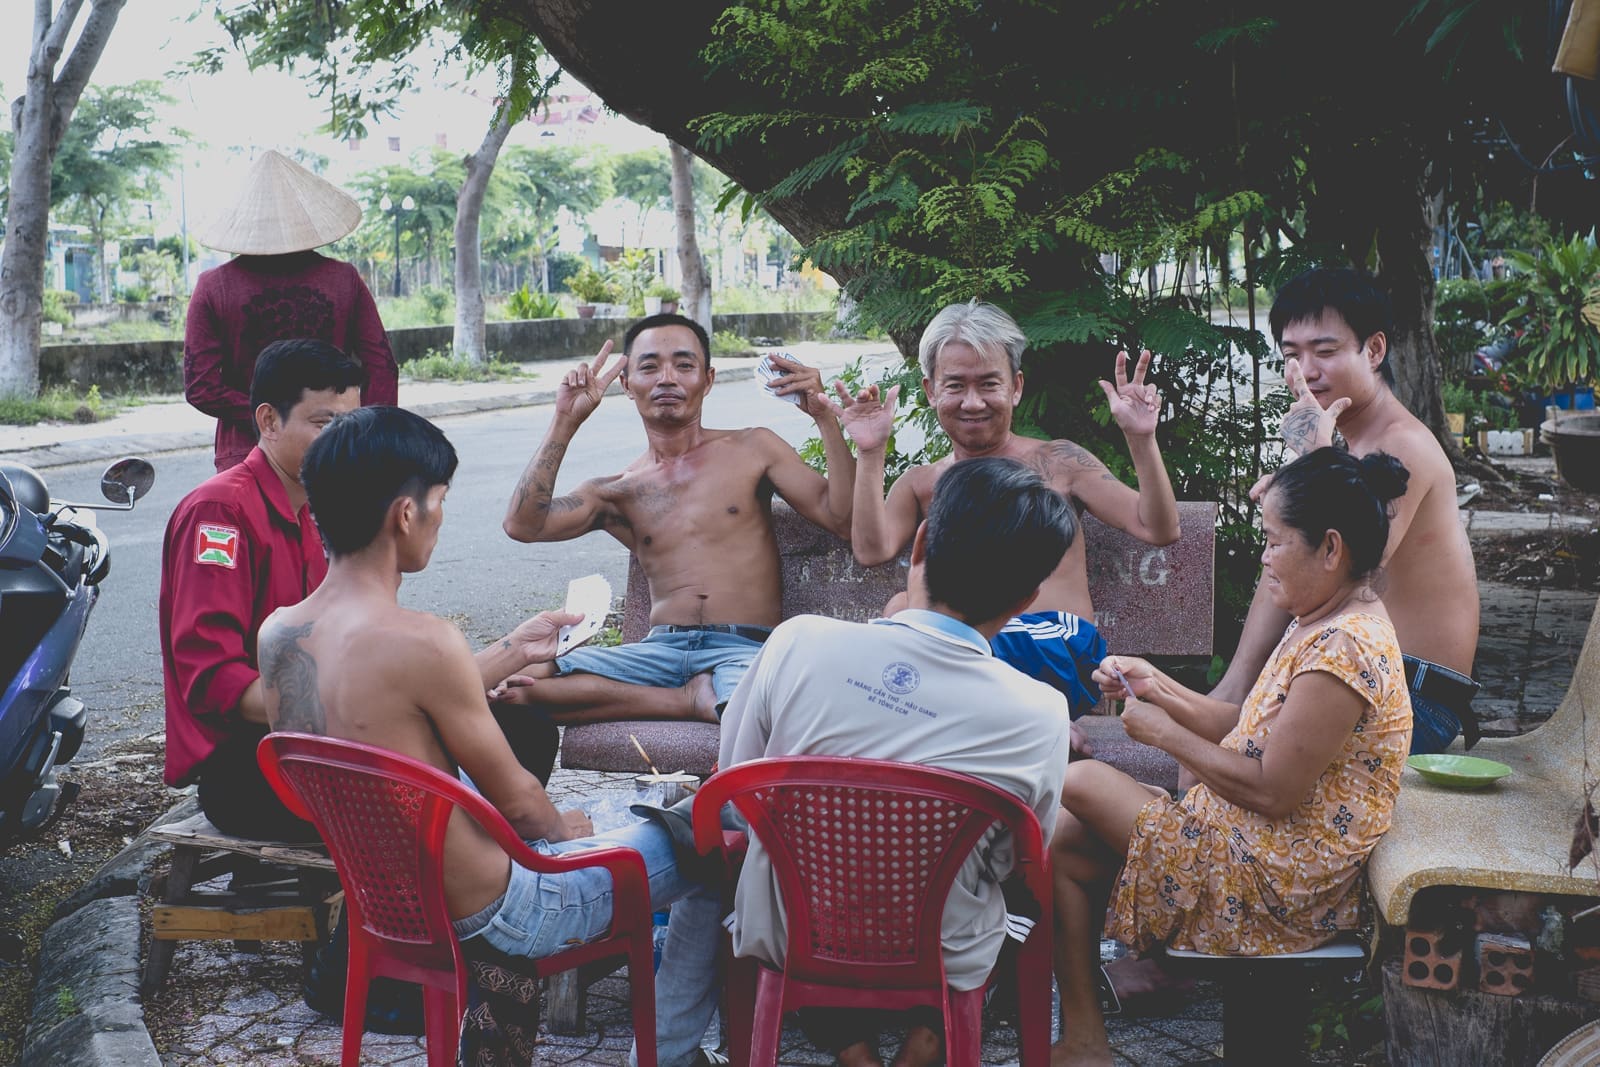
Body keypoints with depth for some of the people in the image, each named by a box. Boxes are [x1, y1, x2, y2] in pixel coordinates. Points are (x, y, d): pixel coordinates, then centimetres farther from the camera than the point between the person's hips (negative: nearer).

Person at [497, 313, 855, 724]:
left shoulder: (752, 450, 13)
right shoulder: (617, 490, 16)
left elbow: (842, 517, 3)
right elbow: (523, 525, 0)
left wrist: (825, 416, -5)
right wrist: (565, 422, 1)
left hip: (744, 650, -4)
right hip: (659, 650, 4)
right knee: (517, 680, -24)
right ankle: (693, 701, -12)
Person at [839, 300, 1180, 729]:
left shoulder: (1057, 463, 14)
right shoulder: (921, 484, 20)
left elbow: (1158, 530, 6)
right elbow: (872, 550, 0)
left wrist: (1141, 438, -7)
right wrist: (870, 453, -5)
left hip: (1062, 653, -4)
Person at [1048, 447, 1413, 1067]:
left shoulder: (1342, 649, -24)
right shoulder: (1326, 626, 9)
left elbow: (1272, 791, -25)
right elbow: (1253, 731, 14)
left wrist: (1165, 733, -14)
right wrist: (1160, 689, 4)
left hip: (1278, 883, -10)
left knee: (1080, 780, -6)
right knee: (1064, 837, 5)